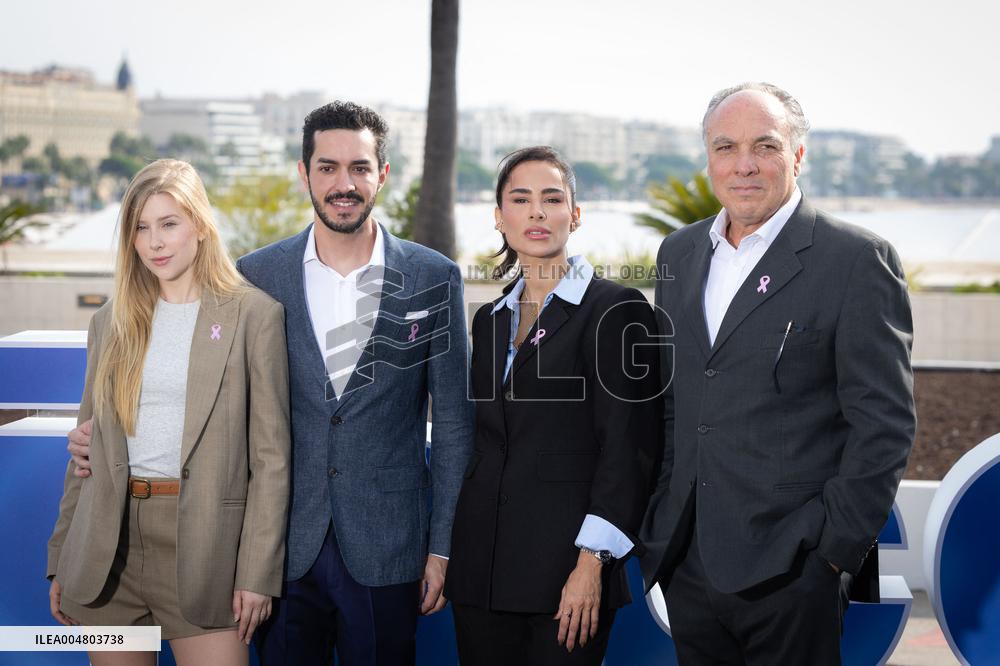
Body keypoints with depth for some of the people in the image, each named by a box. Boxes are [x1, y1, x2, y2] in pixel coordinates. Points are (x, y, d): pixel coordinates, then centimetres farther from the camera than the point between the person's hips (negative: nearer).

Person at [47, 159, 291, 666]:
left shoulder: (253, 315, -1)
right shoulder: (111, 321, 11)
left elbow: (270, 453, -3)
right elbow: (89, 444, 15)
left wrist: (258, 572, -8)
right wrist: (61, 558, 11)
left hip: (201, 543, -4)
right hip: (108, 543, 4)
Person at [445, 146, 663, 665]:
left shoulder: (616, 309, -5)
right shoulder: (491, 318, 14)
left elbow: (627, 447, -10)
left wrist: (591, 564, -16)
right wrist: (448, 553, 14)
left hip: (565, 564, -5)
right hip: (482, 565, 6)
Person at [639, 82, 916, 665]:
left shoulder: (857, 259, -7)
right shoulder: (679, 253, 12)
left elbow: (884, 422, -9)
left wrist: (838, 547, -12)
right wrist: (664, 519, 12)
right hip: (688, 563, 6)